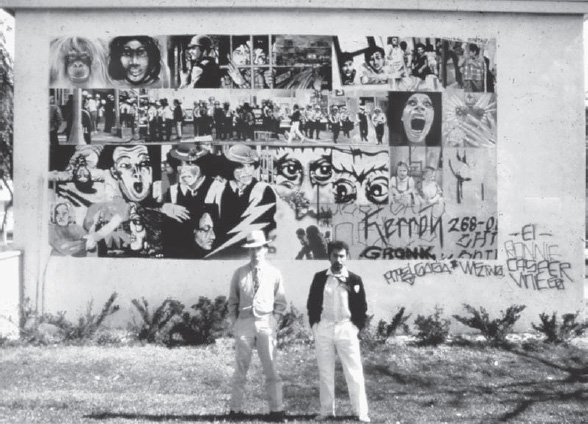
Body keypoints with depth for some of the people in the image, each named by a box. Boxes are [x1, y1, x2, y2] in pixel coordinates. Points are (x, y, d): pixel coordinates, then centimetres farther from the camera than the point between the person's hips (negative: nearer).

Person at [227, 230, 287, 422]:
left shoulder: (274, 273, 6)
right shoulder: (239, 273, 7)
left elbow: (281, 302, 9)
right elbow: (232, 300, 11)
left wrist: (274, 321, -2)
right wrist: (234, 322, 2)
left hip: (266, 322, 0)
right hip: (244, 322, 1)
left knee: (271, 368, -1)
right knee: (240, 369, 3)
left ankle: (276, 410, 4)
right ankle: (236, 409, 10)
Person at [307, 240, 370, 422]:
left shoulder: (354, 279, 2)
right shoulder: (319, 277, 6)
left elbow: (362, 307, 5)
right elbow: (312, 303, 9)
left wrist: (357, 327, -2)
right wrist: (314, 324, 2)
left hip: (346, 329, -1)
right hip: (323, 329, 2)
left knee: (354, 372, -1)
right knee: (325, 373, 6)